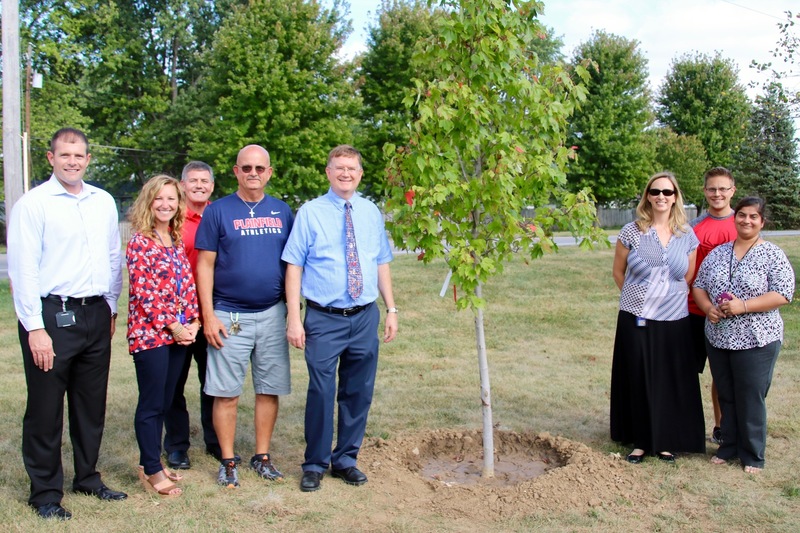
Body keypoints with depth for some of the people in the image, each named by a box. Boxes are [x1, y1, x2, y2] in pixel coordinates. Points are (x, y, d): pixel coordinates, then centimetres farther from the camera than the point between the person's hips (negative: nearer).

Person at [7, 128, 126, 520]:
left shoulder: (104, 202, 11)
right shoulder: (33, 203, -5)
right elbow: (22, 268, -9)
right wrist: (35, 328, -14)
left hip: (95, 315, 5)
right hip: (52, 315, -5)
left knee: (91, 404, 14)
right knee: (46, 407, 4)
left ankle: (87, 477, 30)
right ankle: (45, 492, 18)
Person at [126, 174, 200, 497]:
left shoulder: (176, 241, 13)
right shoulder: (140, 242, -7)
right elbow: (143, 291, -13)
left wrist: (193, 322, 0)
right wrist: (173, 326, -12)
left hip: (179, 333, 7)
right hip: (150, 332, -7)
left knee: (164, 402, 13)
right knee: (152, 403, 0)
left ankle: (150, 462, 25)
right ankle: (152, 470, 10)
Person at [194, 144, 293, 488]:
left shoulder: (282, 211, 8)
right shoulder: (218, 211, 0)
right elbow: (205, 265, -2)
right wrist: (208, 315, -9)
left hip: (272, 314, 3)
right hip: (229, 315, -2)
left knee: (270, 389, 8)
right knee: (227, 392, 2)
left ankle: (262, 457, 22)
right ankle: (228, 461, 16)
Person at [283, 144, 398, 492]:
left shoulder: (371, 212, 8)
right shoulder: (310, 213, -3)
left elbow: (382, 264, 13)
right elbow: (294, 266, -6)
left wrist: (391, 310, 8)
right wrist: (293, 319, -12)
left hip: (365, 318, 4)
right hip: (324, 319, -4)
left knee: (359, 392, 11)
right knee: (321, 393, 0)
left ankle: (345, 458, 29)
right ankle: (315, 464, 20)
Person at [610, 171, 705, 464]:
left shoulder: (687, 236, 3)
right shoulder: (631, 232, -3)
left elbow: (689, 278, 12)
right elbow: (618, 271, 6)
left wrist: (671, 298, 8)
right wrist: (638, 297, 8)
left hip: (674, 321, 1)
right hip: (636, 320, -1)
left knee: (671, 382, 6)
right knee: (637, 380, 5)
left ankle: (666, 441, 22)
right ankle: (641, 441, 18)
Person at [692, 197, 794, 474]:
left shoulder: (772, 255, -5)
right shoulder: (717, 253, 9)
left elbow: (783, 293, -13)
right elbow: (699, 286, 11)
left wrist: (743, 306, -21)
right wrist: (708, 307, -9)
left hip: (756, 341, -4)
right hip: (718, 338, 5)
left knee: (751, 400, 3)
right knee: (726, 397, 14)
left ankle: (753, 455, 19)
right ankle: (729, 447, 29)